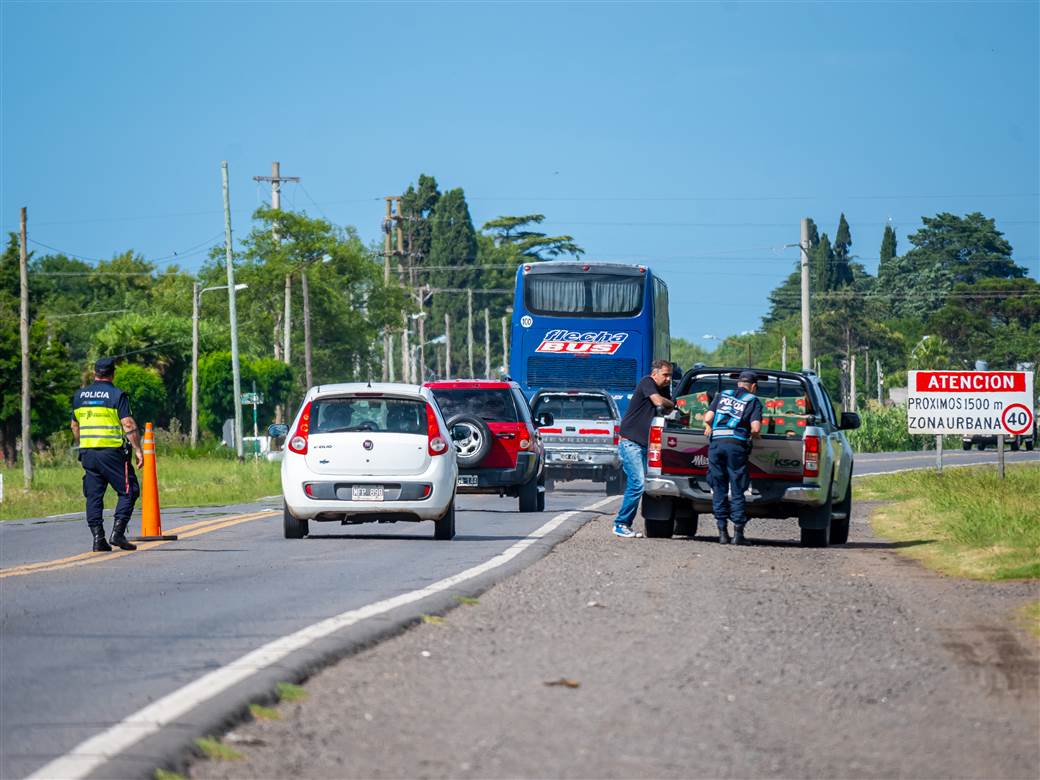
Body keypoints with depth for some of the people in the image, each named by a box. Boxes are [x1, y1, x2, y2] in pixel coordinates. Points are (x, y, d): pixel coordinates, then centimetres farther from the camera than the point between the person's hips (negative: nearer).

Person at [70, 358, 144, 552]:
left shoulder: (80, 395, 11)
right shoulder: (117, 395, -6)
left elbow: (75, 426, 19)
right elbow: (129, 425, -12)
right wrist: (138, 450, -8)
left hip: (88, 452, 5)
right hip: (112, 452, -5)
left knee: (94, 496, 8)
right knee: (128, 492, 4)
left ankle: (98, 538, 1)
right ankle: (118, 532, -8)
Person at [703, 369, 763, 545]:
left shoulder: (722, 395, 18)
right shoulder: (753, 401, 9)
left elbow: (708, 418, 9)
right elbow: (755, 428, -5)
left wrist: (709, 428, 30)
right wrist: (752, 436, 17)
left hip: (716, 443, 3)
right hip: (737, 445, -3)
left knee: (718, 489, 8)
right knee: (737, 491, 3)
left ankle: (722, 532, 7)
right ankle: (738, 532, -2)